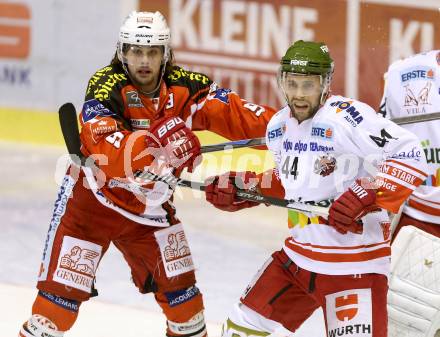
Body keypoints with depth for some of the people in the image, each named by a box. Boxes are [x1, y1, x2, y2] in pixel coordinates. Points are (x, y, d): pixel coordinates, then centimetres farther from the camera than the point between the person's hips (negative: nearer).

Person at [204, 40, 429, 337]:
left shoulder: (346, 118, -21)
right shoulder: (279, 126, 6)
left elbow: (411, 156, -25)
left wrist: (368, 195, -32)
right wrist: (240, 186, 12)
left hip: (354, 264, -8)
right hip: (298, 254, 8)